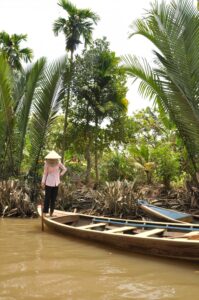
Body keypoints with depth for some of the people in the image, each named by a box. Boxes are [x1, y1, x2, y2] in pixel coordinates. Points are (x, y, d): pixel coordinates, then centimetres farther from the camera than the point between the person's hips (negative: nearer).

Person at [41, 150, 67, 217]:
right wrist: (43, 182, -10)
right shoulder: (47, 164, -10)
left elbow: (65, 169, 12)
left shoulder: (58, 163, -2)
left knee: (53, 199, 9)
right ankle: (45, 213, 5)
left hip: (56, 184, 3)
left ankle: (51, 213, 19)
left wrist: (61, 174, 0)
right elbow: (45, 173, -8)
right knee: (47, 198, -1)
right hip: (48, 183, -3)